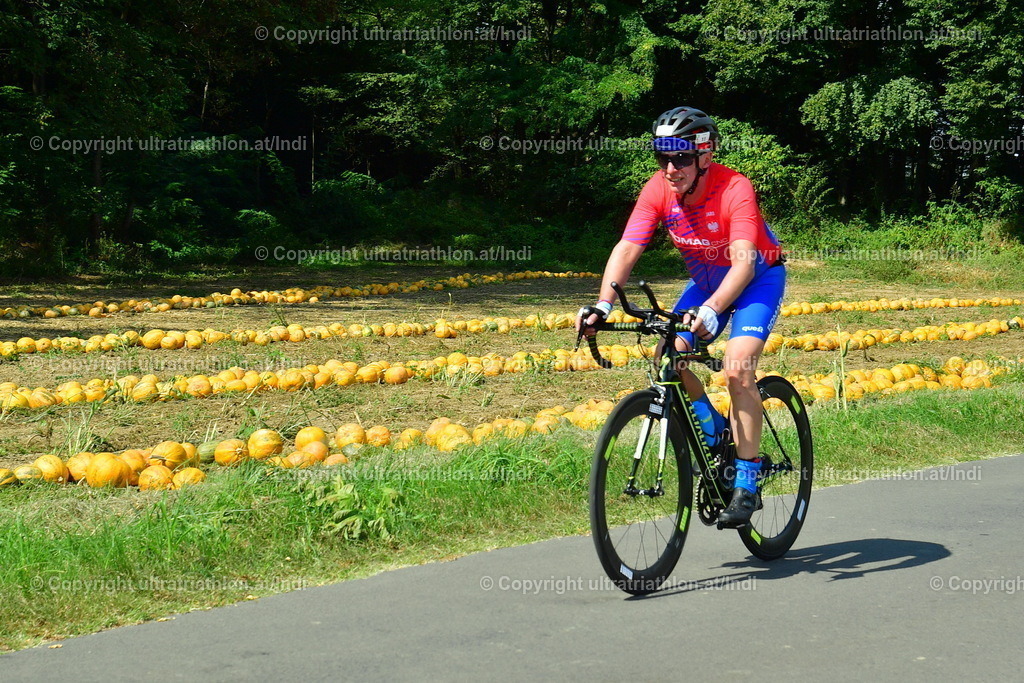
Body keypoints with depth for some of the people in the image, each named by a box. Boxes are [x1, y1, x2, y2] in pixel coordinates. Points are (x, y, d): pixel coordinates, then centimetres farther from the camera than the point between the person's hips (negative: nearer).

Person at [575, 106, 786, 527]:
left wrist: (711, 311, -58)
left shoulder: (734, 189, -32)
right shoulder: (658, 190, -18)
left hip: (758, 278, -6)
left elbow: (744, 261, -42)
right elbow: (627, 249, -25)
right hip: (705, 281, 6)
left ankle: (746, 485, -17)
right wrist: (603, 305, -40)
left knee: (737, 368, -24)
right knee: (668, 356, -13)